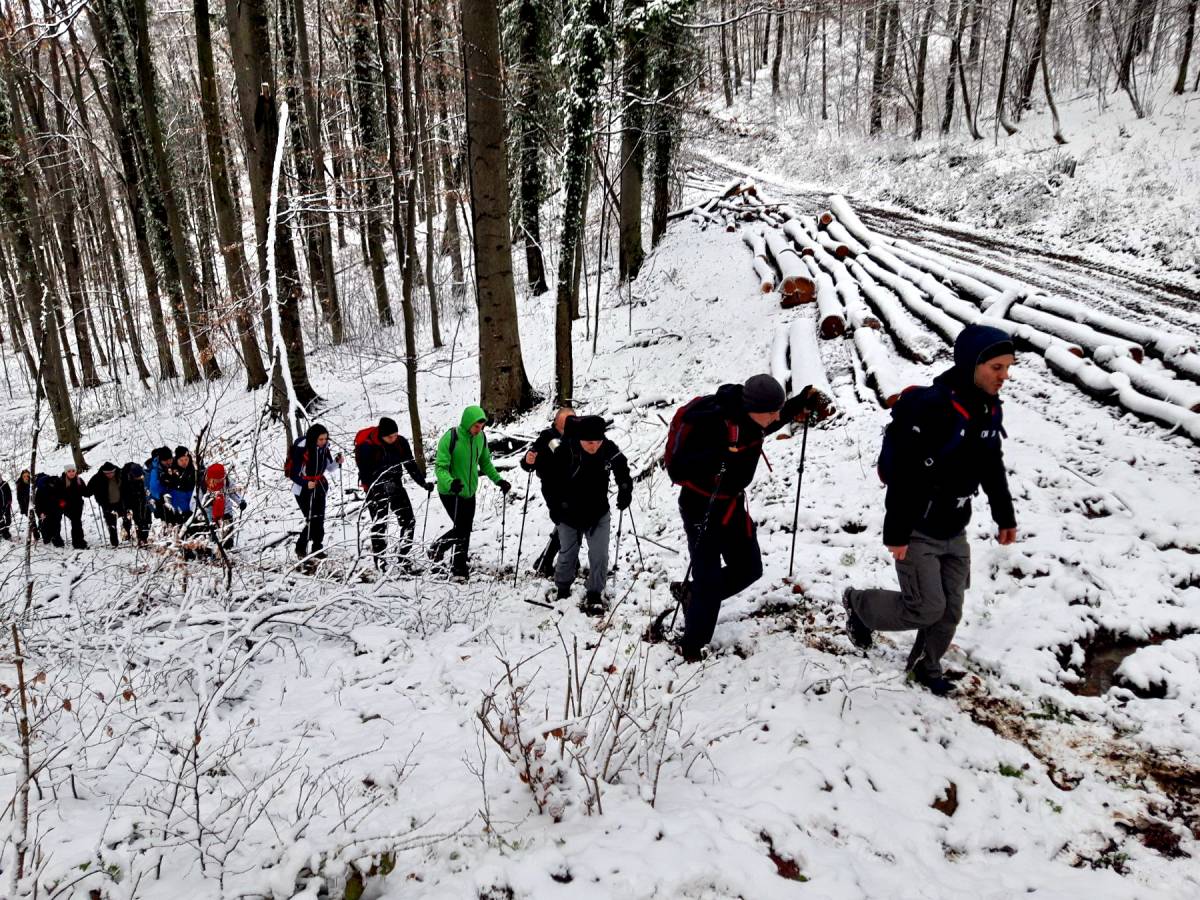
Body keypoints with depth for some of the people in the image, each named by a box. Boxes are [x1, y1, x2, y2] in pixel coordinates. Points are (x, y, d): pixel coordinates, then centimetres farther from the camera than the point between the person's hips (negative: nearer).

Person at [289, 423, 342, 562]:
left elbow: (330, 469, 8)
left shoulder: (324, 448, -2)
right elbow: (293, 474, -17)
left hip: (319, 487, 6)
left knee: (319, 519, 3)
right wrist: (306, 484, -34)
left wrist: (337, 461, -12)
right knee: (312, 519, -11)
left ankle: (317, 549, 12)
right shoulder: (301, 449, -20)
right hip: (303, 488, -6)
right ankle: (301, 548, 6)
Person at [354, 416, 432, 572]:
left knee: (409, 521, -1)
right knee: (379, 526, 1)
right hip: (376, 490, -4)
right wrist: (383, 486, -30)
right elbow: (365, 474, -18)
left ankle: (404, 558, 10)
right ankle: (379, 561, 16)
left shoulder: (401, 442, -6)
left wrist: (423, 483, -3)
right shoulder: (367, 447, -19)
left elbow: (411, 465, 4)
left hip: (395, 486, 5)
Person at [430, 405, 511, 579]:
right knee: (461, 528, -10)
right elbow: (440, 467, -21)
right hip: (450, 492, -6)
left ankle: (460, 567, 24)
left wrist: (498, 480, 0)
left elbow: (485, 462, 11)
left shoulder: (481, 438, -3)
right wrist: (450, 483, -39)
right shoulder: (450, 438, -21)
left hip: (469, 492, 6)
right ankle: (437, 548, 17)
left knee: (466, 530, 10)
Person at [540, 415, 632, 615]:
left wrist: (625, 490, -9)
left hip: (599, 514, 2)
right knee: (568, 555, 13)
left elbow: (622, 470, 5)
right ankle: (563, 590, 35)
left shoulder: (609, 449, -16)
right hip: (569, 515, -1)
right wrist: (555, 506, -12)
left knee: (599, 556, -2)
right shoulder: (563, 450, -25)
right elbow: (549, 479, -11)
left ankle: (595, 595, 14)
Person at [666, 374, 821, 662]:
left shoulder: (749, 416, -10)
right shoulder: (708, 423, -32)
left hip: (732, 505, 8)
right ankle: (692, 647, 17)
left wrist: (799, 405, 4)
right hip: (701, 509, -7)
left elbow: (760, 428, 17)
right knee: (710, 581, -5)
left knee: (749, 569, 13)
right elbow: (677, 470, -31)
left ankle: (691, 593, 32)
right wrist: (715, 457, -46)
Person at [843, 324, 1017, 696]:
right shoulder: (930, 408, -27)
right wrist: (895, 533, -22)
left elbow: (992, 468, 14)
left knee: (950, 610, 12)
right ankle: (858, 603, 21)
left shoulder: (989, 410, 0)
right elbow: (903, 477, -25)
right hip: (917, 531, -7)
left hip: (954, 533, 8)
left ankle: (926, 665, 36)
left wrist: (1005, 516, 18)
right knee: (927, 608, -5)